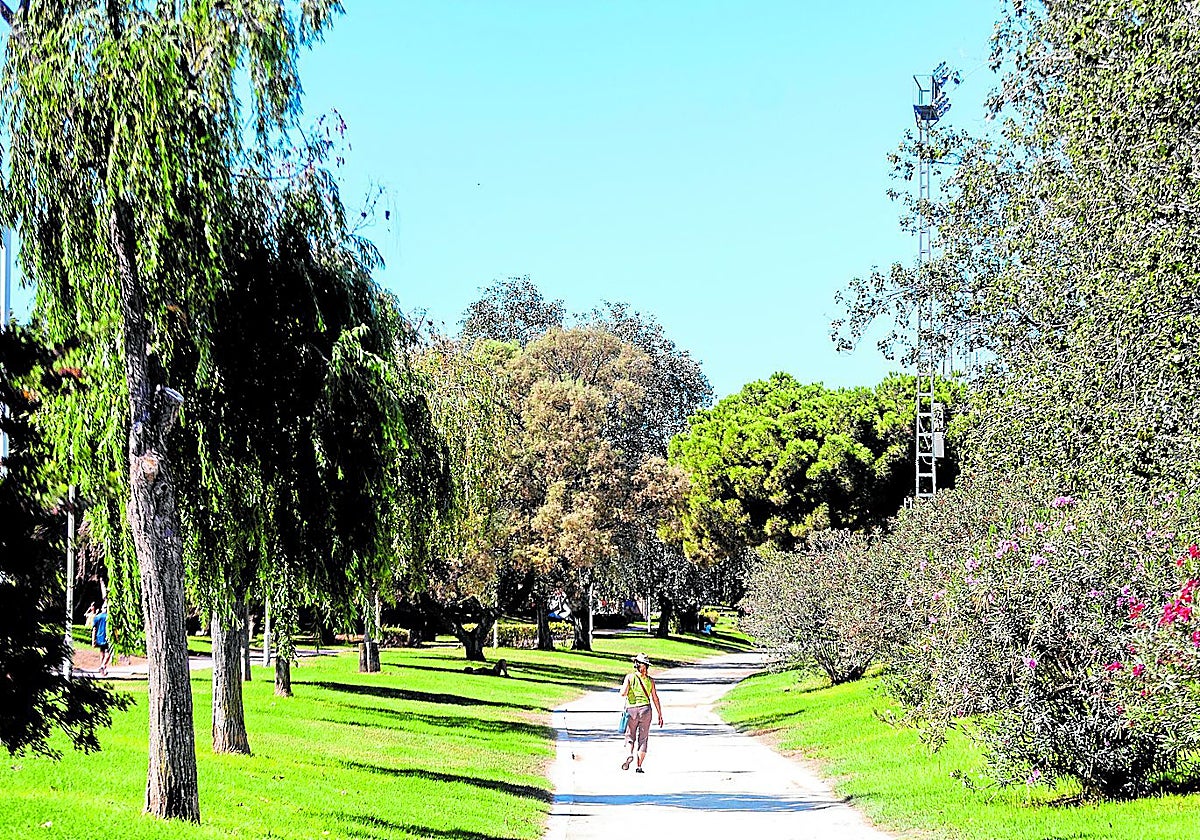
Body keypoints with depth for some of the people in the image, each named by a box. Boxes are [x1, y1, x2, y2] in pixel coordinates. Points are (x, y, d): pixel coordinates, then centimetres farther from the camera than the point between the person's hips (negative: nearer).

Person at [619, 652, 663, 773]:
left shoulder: (630, 677, -5)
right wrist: (660, 715, 6)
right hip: (645, 710, 1)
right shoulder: (650, 680, 2)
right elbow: (655, 699, 2)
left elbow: (623, 693, -15)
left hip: (631, 710, -1)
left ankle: (630, 754, -16)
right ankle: (639, 766, 2)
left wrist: (623, 686, 7)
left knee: (630, 736, 13)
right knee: (643, 738, 8)